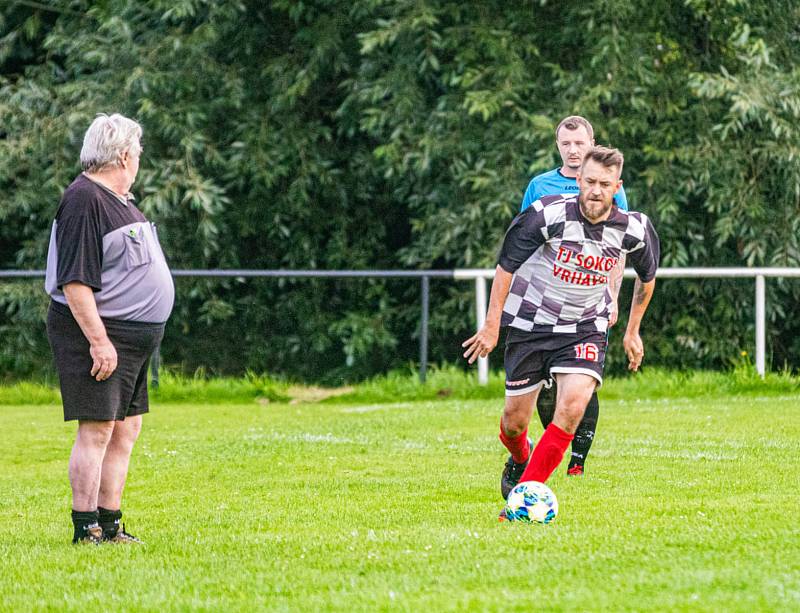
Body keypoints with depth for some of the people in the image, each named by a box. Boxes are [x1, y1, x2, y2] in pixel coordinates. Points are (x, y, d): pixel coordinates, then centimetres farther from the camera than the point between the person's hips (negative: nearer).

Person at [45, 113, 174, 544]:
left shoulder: (119, 201, 17)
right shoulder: (84, 200, -15)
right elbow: (74, 281, -20)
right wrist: (98, 340, -23)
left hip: (132, 338, 10)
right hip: (97, 333, -10)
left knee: (127, 429, 11)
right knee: (96, 429, -10)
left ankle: (109, 525, 17)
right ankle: (85, 529, -8)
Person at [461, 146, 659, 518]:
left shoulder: (634, 229, -12)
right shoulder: (548, 214, -20)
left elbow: (646, 276, 11)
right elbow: (507, 264, -7)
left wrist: (632, 331, 17)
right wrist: (492, 324, -7)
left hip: (585, 328, 1)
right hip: (529, 323, -1)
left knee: (573, 407, -23)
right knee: (515, 420, 5)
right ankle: (520, 460, 43)